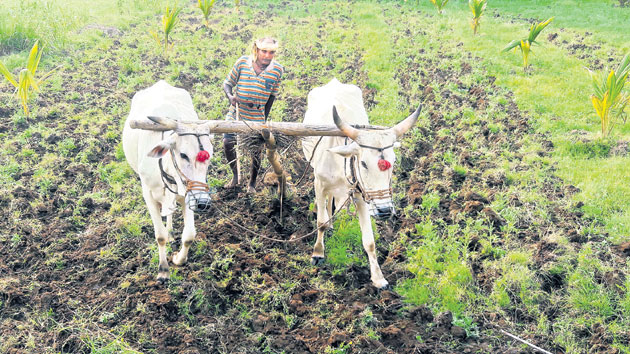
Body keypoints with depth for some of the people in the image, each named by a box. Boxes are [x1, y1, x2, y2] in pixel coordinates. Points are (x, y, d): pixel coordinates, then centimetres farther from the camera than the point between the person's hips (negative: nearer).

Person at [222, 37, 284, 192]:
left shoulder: (277, 70, -4)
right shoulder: (242, 62, -6)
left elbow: (272, 95, 6)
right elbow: (227, 83, 3)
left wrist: (265, 118, 7)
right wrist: (230, 96, -18)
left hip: (257, 116, -1)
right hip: (236, 112, 1)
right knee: (227, 142, -7)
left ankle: (252, 183, 21)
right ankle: (235, 175, 17)